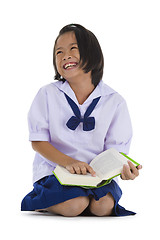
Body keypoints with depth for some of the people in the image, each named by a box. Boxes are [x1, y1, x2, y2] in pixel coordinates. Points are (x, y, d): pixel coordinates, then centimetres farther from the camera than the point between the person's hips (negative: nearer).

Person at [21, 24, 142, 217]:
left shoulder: (114, 101, 1)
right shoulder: (48, 94, -1)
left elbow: (116, 148, 1)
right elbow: (38, 141, -4)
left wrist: (124, 166, -25)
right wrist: (69, 162, -22)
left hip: (96, 172, 1)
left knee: (103, 206, -28)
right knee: (74, 205, -30)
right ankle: (37, 203, 3)